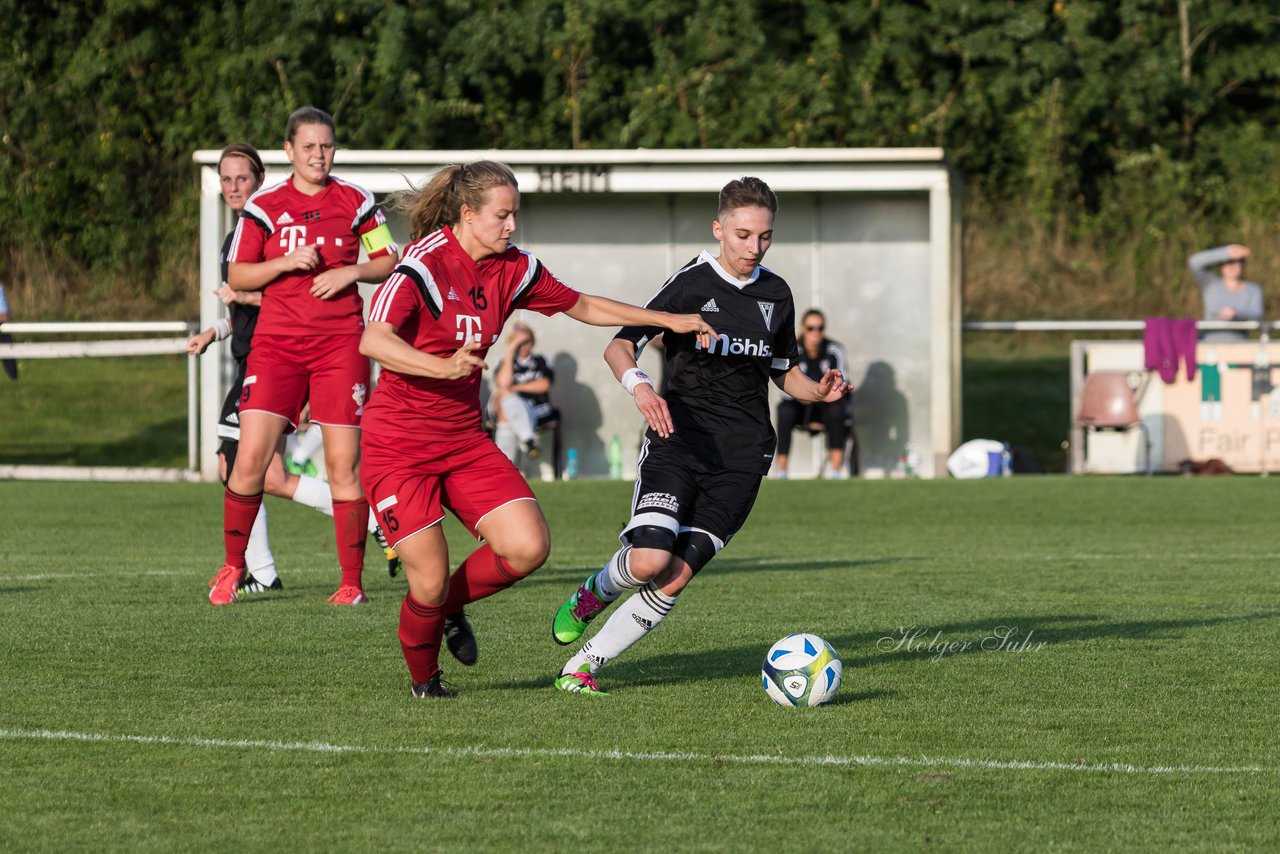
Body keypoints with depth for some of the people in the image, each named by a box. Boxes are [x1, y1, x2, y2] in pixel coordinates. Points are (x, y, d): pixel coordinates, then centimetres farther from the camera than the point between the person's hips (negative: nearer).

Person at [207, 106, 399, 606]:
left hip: (340, 343, 0)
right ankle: (232, 567, 8)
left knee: (343, 465, -3)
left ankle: (352, 581, 4)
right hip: (276, 341, 0)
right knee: (251, 457, -10)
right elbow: (236, 276, 5)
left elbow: (390, 262, 11)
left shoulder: (356, 202, 6)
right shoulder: (264, 207, 5)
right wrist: (286, 262, -11)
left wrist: (351, 271, -8)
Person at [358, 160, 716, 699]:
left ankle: (451, 604, 18)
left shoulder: (513, 269, 4)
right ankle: (423, 679, 20)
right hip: (398, 447, -6)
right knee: (429, 580, -12)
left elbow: (583, 307, 18)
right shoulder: (425, 265, -17)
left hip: (464, 441, 6)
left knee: (529, 547, -13)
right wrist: (444, 367, -44)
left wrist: (671, 321, 16)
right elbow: (373, 341, -30)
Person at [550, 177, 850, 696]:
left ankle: (583, 667, 3)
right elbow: (619, 346, -10)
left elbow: (784, 373, 23)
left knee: (675, 578, -9)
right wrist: (638, 385, -31)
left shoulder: (776, 295, 11)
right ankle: (595, 592, 13)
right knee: (649, 560, -22)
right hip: (678, 439, -3)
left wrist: (819, 392, 2)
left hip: (741, 458, 3)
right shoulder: (691, 284, -4)